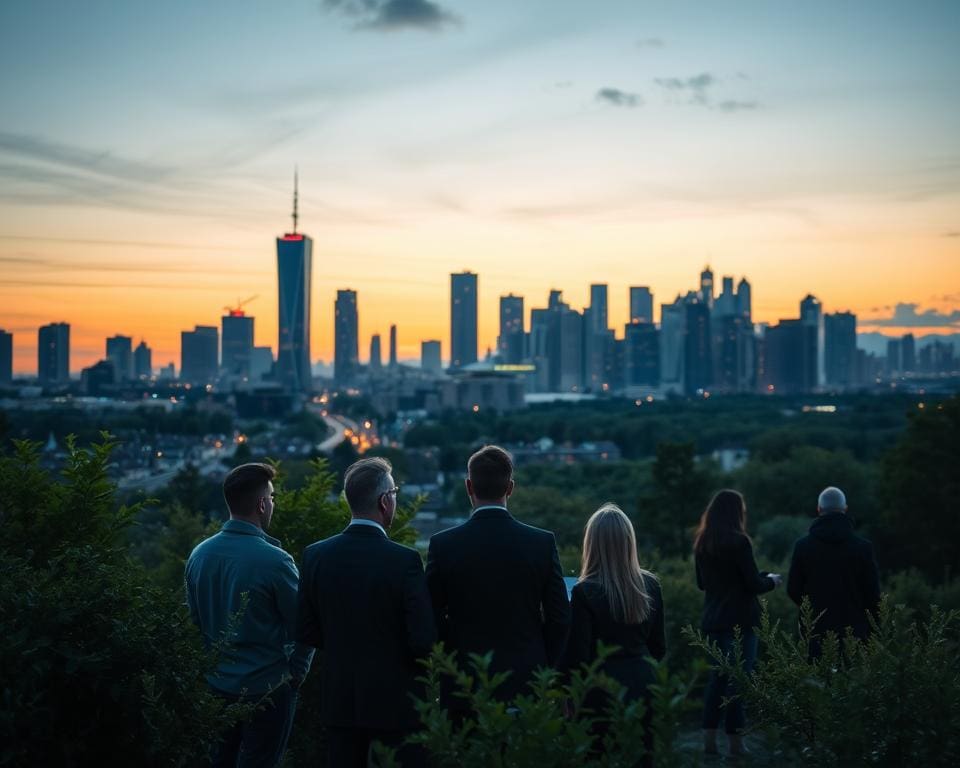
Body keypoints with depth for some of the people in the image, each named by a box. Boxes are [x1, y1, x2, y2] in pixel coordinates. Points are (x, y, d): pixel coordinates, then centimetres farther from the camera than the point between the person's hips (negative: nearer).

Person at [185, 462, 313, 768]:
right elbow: (303, 628, -12)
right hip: (266, 688, -5)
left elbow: (196, 620, 8)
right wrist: (295, 674, 4)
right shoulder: (274, 560, -20)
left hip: (218, 683, 6)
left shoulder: (199, 554, -3)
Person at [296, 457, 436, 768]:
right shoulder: (404, 559, -17)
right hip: (396, 699, -4)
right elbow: (423, 640, -17)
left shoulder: (316, 555, -4)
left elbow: (306, 632, 3)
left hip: (339, 698, 4)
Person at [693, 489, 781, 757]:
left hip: (713, 619, 7)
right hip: (740, 620, -7)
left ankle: (709, 741, 13)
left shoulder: (702, 543, 7)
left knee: (719, 675, 14)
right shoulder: (739, 541, -14)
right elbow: (754, 584, -12)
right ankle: (735, 744, 1)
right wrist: (771, 580, 7)